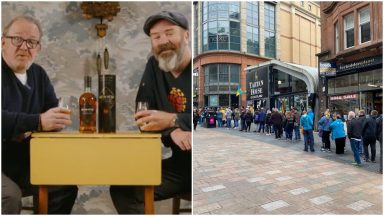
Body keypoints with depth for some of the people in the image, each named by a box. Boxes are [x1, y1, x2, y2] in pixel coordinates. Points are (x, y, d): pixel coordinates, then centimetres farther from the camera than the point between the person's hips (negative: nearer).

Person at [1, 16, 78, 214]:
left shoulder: (39, 74, 7)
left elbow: (55, 114, 2)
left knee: (65, 186, -8)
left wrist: (31, 127, -17)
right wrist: (37, 122, -37)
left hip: (21, 163, 5)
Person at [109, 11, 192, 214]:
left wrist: (172, 120, -25)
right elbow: (143, 115, 2)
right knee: (123, 189, -7)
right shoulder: (154, 66, 8)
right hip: (181, 162, 5)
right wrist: (172, 131, -18)